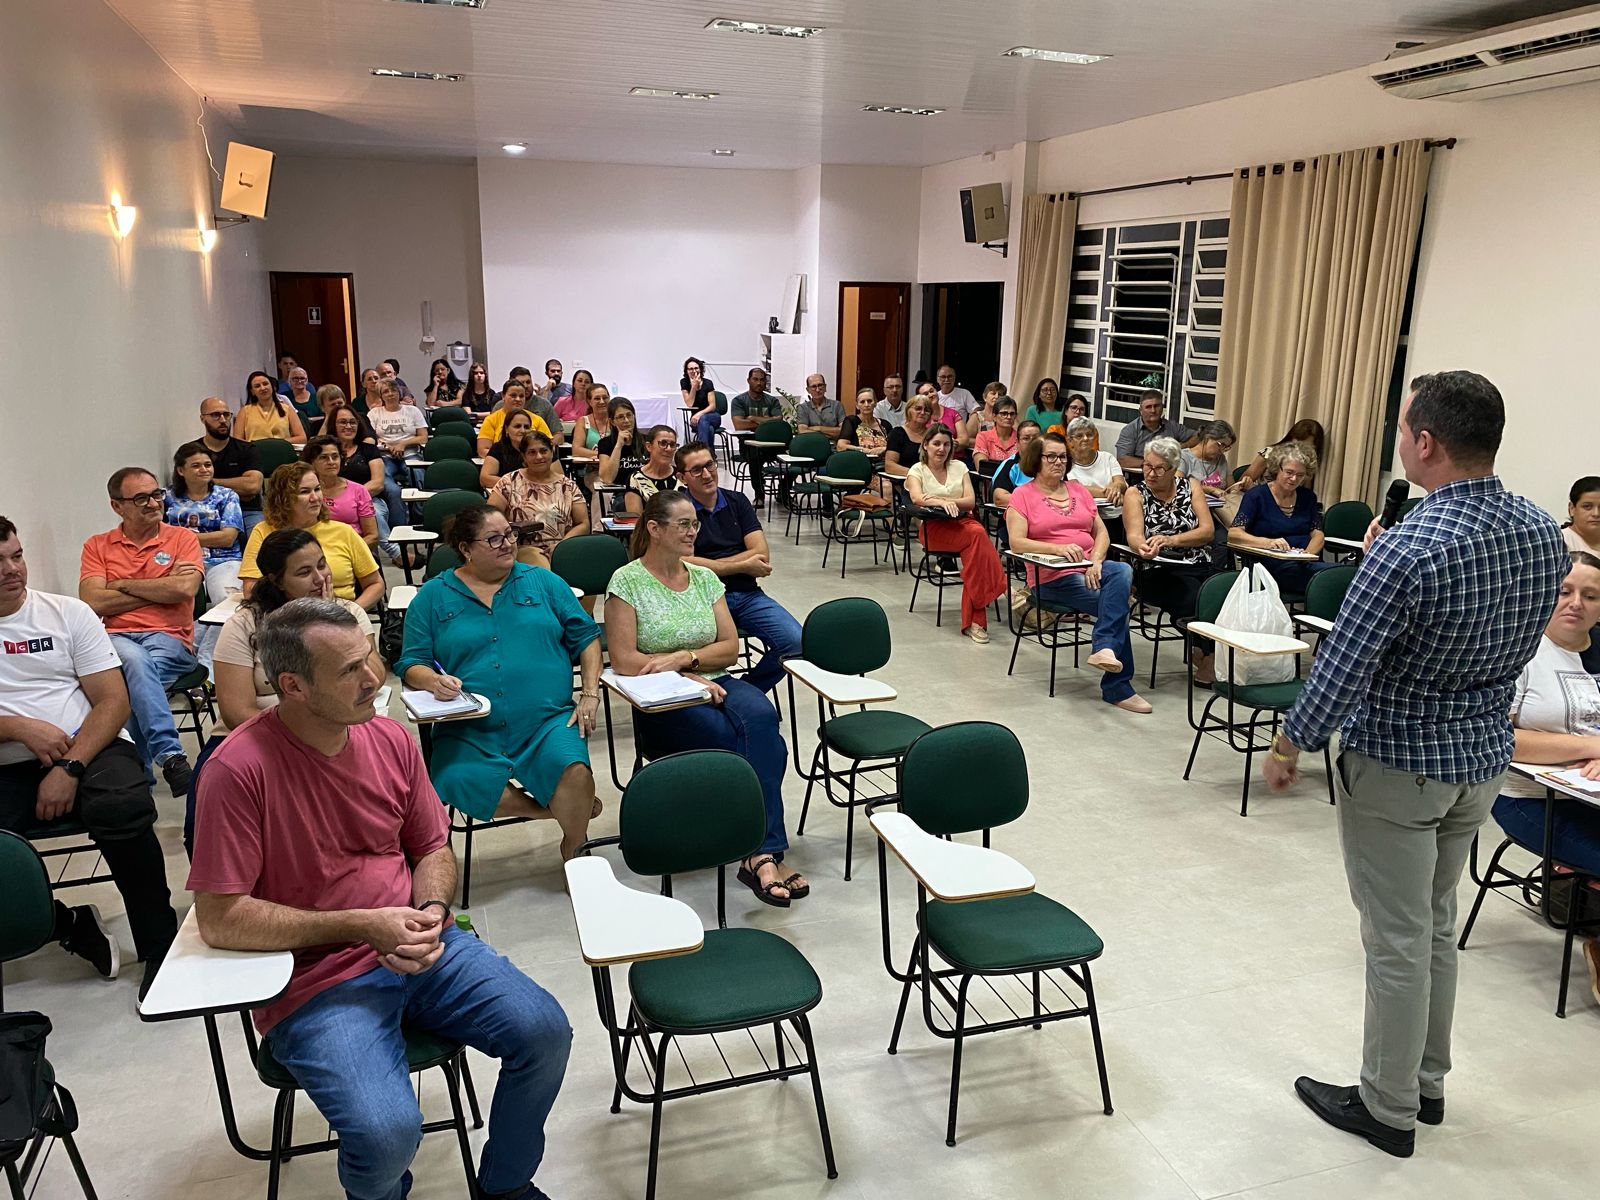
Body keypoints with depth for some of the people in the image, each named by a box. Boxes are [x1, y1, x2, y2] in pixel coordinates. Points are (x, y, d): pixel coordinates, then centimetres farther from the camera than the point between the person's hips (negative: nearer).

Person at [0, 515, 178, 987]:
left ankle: (158, 946, -18)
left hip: (88, 749, -1)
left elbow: (114, 701, 0)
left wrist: (69, 768, -14)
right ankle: (70, 926, -3)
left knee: (122, 807, -34)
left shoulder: (68, 613, 9)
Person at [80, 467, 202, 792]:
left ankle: (136, 767, -30)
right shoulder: (97, 546, 15)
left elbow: (185, 588, -8)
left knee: (135, 673, -33)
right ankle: (170, 756, -42)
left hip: (169, 639, 0)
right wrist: (161, 588, -3)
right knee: (136, 660, -35)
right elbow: (93, 602, -2)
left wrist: (123, 585, 1)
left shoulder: (182, 538, 11)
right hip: (116, 639, 0)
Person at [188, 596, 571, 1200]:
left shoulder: (390, 738, 1)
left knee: (545, 1030, -11)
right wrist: (361, 927, -18)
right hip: (315, 979, -5)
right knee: (387, 1133, -26)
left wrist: (432, 913, -9)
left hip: (419, 946, 5)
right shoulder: (239, 769, -16)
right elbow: (219, 920, -16)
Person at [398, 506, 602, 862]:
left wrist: (590, 695, 0)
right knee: (461, 784, -31)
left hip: (548, 720, 0)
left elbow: (586, 636, 12)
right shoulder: (433, 596, 11)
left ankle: (573, 859, -2)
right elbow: (411, 664, 6)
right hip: (469, 730, 1)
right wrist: (434, 681, -17)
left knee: (575, 773, -30)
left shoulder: (542, 582, 13)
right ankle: (560, 808, -8)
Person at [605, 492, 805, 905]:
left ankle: (761, 854, -34)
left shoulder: (705, 578, 13)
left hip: (716, 685, 4)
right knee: (766, 744, -28)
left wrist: (684, 657, -11)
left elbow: (730, 648, 8)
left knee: (761, 714, -32)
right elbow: (623, 659, -9)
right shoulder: (627, 581, -2)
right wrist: (691, 679, -15)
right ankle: (767, 852, -21)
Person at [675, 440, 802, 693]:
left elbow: (761, 554, 3)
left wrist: (707, 565, -6)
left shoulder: (737, 501, 15)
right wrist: (743, 566, -3)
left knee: (797, 643, -19)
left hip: (748, 594, 4)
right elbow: (684, 564, -10)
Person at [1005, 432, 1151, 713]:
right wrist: (1059, 548, -24)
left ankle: (1104, 648, -37)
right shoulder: (1022, 495, 2)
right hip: (1053, 578, -5)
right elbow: (1017, 542, -11)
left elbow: (1102, 533, 13)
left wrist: (1095, 561, -9)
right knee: (1117, 602, -24)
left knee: (1123, 571, -30)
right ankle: (1117, 688, -18)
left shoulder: (1078, 489, 18)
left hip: (1091, 568, 5)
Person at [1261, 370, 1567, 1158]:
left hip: (1397, 766, -7)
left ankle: (1388, 1107, 24)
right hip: (1483, 758, 7)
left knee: (1398, 939, 7)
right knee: (1437, 923, 22)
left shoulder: (1408, 549, -27)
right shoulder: (1545, 534, -3)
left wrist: (1289, 745, -7)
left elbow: (1339, 668, -23)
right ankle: (1427, 1082, 37)